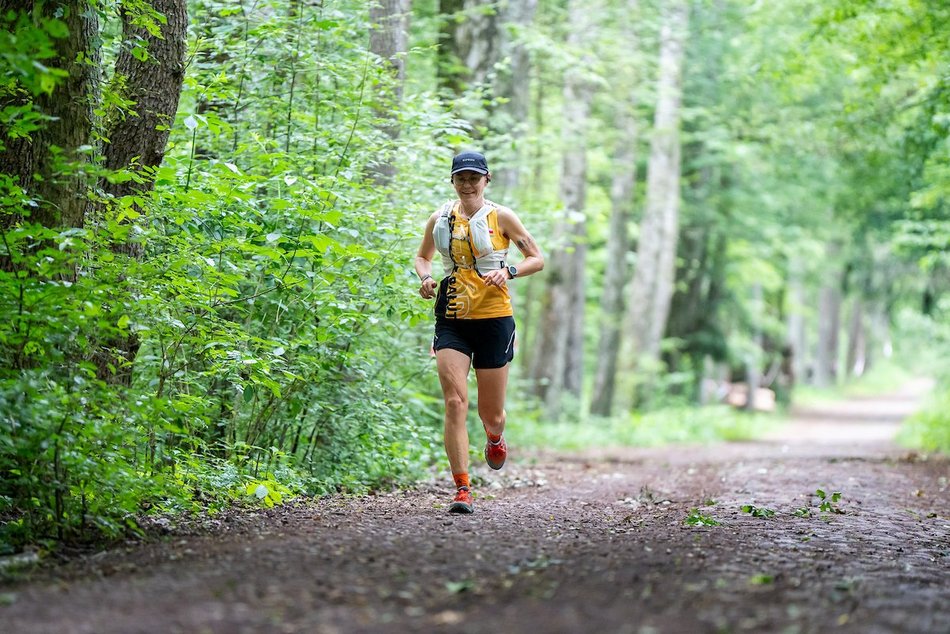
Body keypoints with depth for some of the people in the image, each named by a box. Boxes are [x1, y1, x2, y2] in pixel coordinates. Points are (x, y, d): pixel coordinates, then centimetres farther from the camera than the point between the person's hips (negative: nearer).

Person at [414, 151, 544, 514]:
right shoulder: (440, 219, 7)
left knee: (491, 414, 6)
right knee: (455, 401, -15)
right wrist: (425, 277, 0)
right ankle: (462, 489, -12)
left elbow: (537, 259, 3)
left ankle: (495, 438, 45)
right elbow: (421, 257, 22)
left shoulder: (501, 217, 0)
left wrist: (508, 272, -15)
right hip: (451, 320, 1)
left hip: (494, 319, -1)